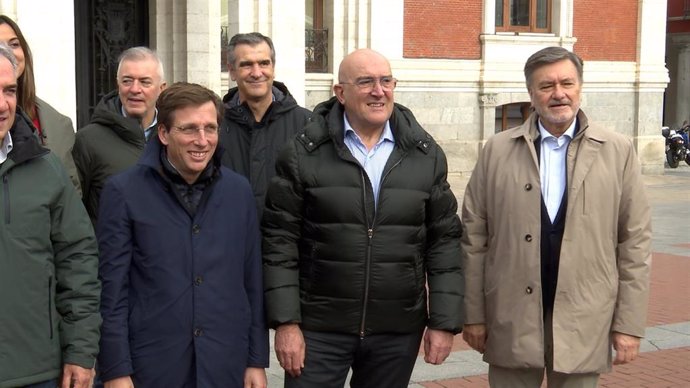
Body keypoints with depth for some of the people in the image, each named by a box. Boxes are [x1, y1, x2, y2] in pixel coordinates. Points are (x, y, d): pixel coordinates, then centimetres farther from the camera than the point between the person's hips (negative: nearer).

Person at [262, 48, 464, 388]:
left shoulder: (426, 155, 4)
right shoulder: (303, 154, -3)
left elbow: (444, 242, 5)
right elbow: (280, 242, -4)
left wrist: (444, 322, 1)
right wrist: (286, 322, -8)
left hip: (398, 332, 2)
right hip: (318, 329, -2)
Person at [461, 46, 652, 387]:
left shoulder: (618, 152, 1)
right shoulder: (497, 151, 1)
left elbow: (635, 242, 1)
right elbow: (474, 238, 2)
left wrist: (629, 323, -2)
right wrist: (472, 314, 0)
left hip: (584, 327, 0)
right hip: (510, 321, 0)